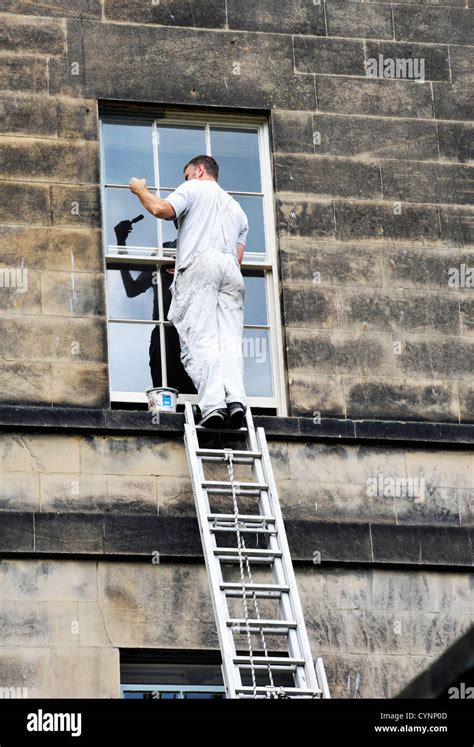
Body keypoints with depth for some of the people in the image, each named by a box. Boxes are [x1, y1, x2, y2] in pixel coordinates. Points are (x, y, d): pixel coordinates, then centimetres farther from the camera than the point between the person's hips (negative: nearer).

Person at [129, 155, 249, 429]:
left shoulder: (194, 188, 17)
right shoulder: (236, 208, 36)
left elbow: (162, 209, -3)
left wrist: (140, 190, 18)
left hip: (200, 262, -5)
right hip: (232, 271, 6)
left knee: (200, 339, -14)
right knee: (230, 341, -6)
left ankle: (213, 403, -29)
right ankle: (236, 399, -27)